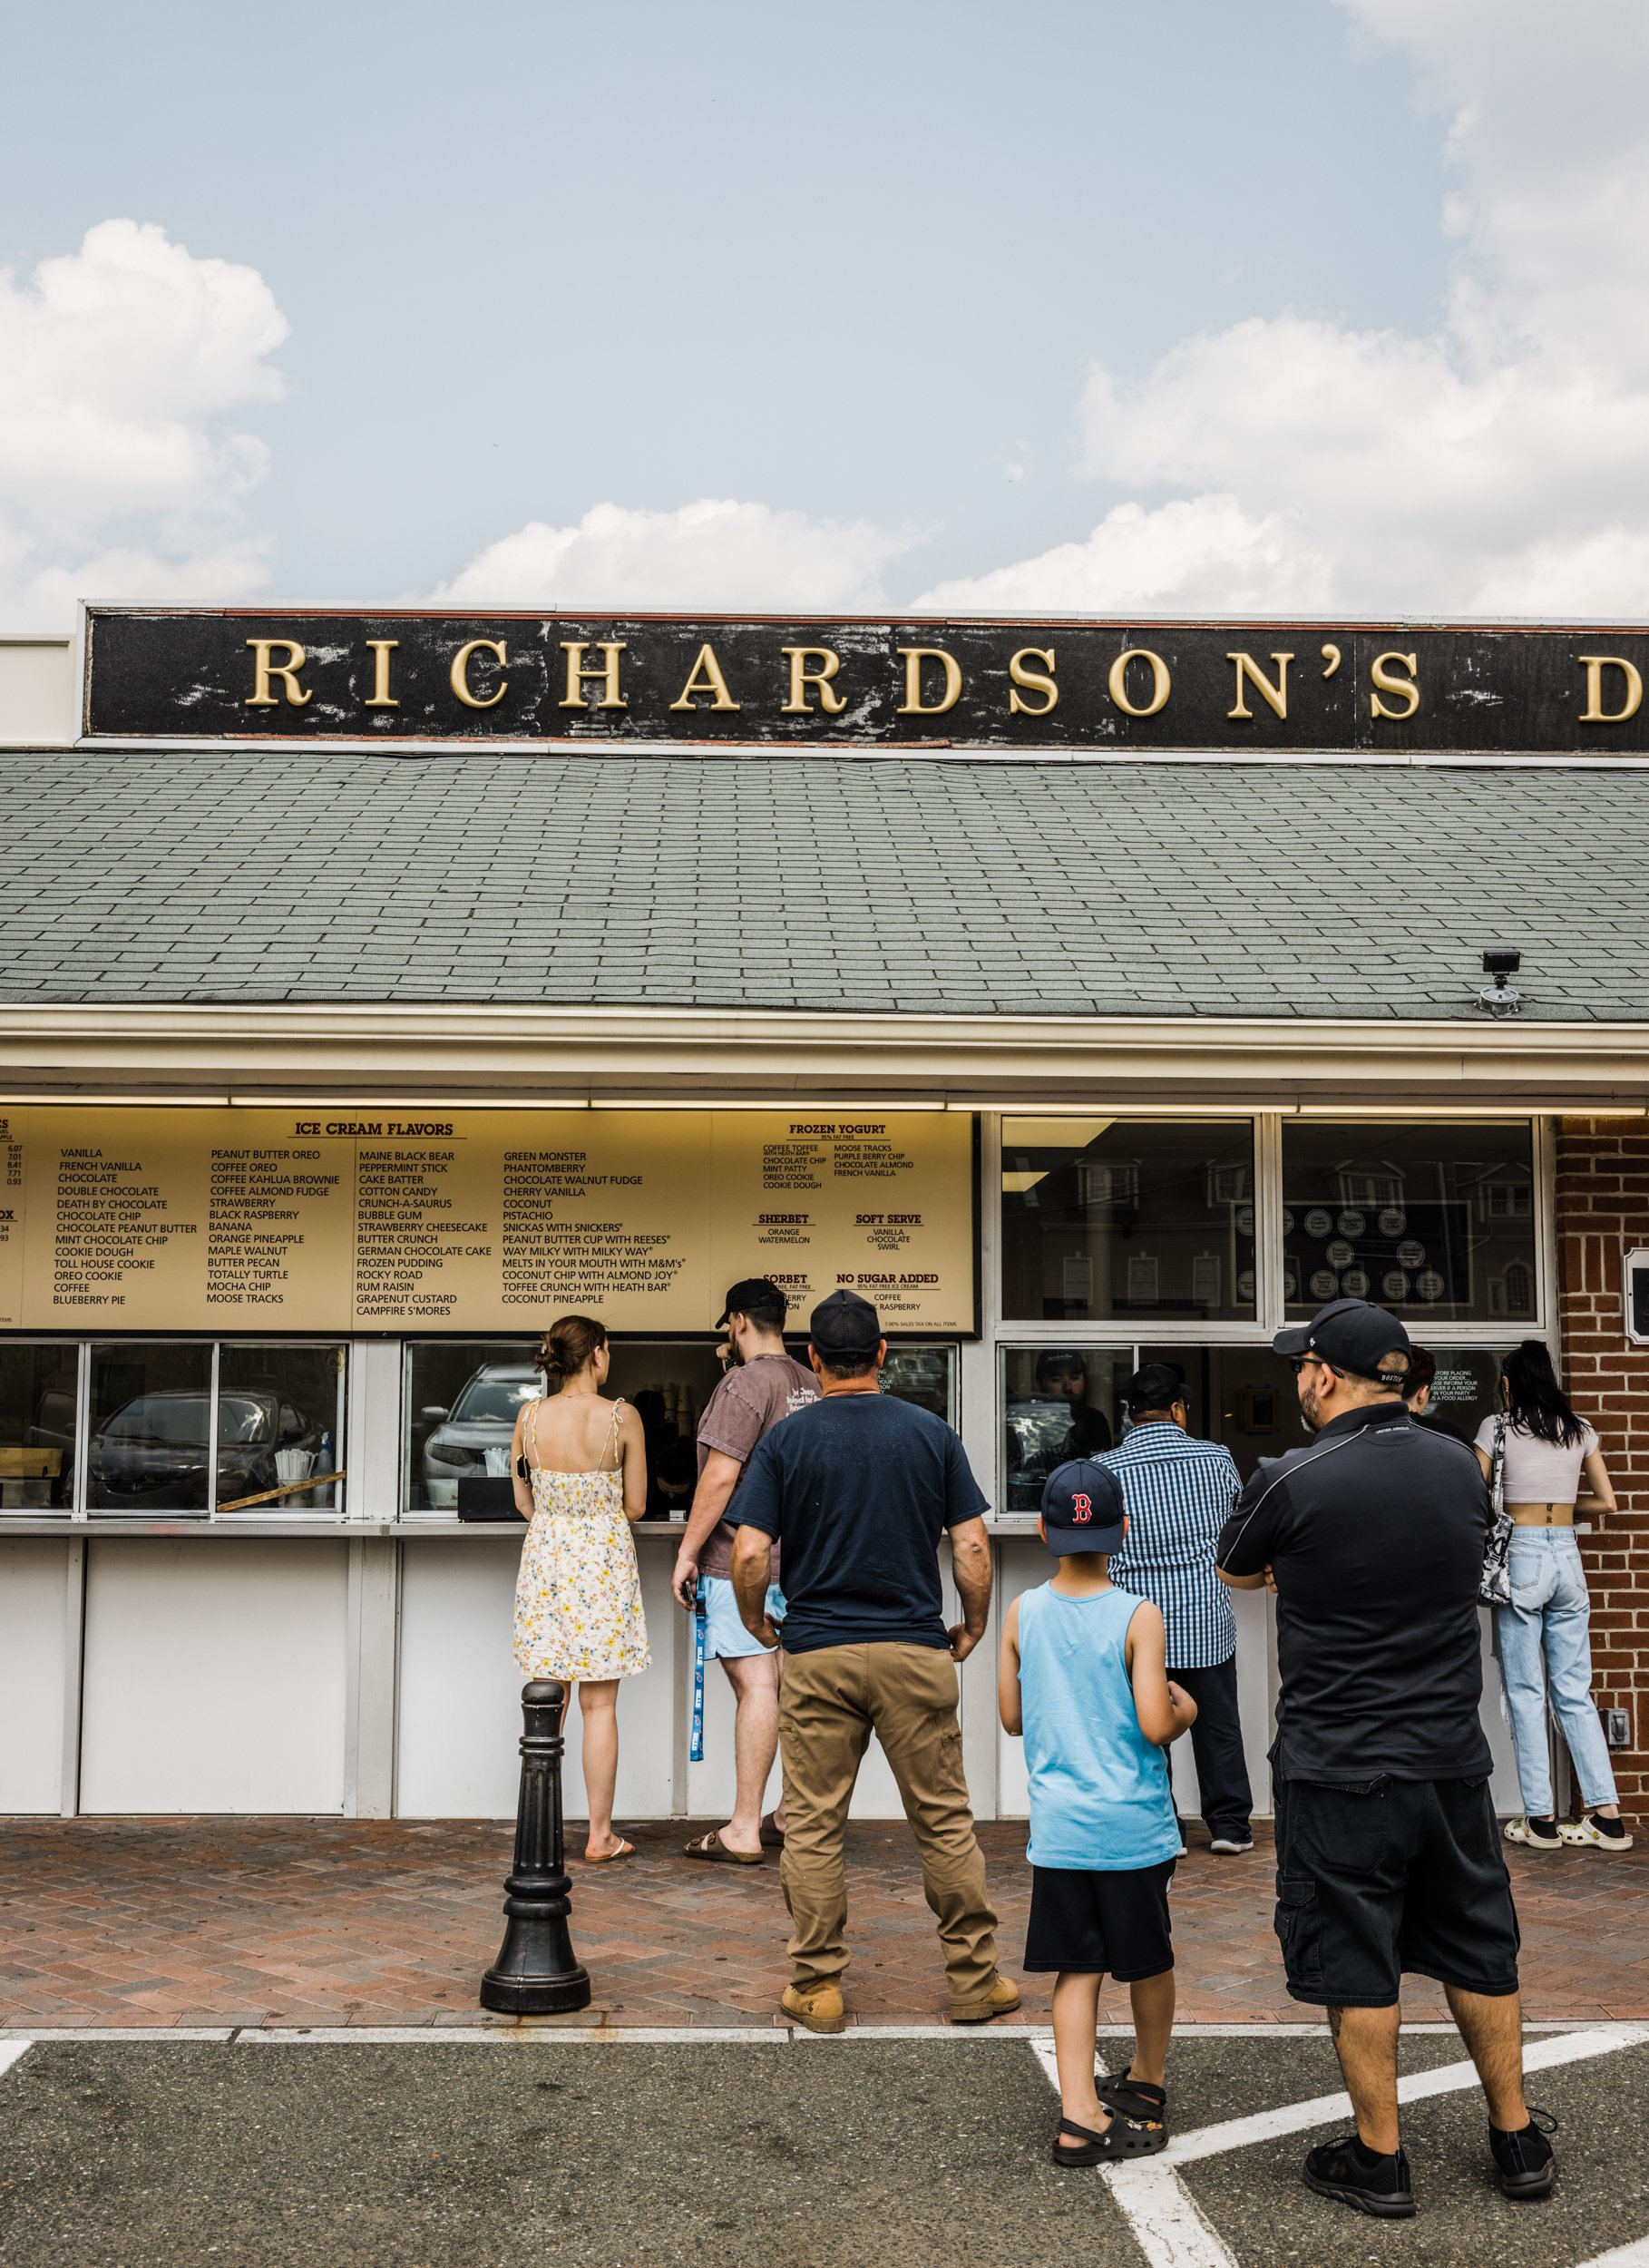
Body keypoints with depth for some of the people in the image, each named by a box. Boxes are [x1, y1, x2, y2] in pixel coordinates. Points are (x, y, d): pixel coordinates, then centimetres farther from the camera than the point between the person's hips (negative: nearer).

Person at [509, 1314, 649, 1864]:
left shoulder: (530, 1415, -1)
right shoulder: (622, 1418, -9)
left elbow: (524, 1502, 8)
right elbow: (635, 1506, -1)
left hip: (545, 1553, 3)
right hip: (604, 1559, -3)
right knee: (599, 1705, 4)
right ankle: (600, 1835, 9)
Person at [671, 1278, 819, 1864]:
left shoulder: (744, 1383, -14)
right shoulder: (810, 1384, 11)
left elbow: (721, 1475, -20)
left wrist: (687, 1551, -13)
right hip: (796, 1555, 8)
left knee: (755, 1686, -7)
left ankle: (744, 1832, -3)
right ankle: (794, 1816, 19)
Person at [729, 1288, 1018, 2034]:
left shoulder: (786, 1439, -3)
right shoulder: (931, 1433, 1)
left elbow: (749, 1555, -8)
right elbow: (972, 1547, -2)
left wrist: (758, 1625, 9)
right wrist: (973, 1627, 13)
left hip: (816, 1654, -1)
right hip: (914, 1651, 1)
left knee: (812, 1826, 8)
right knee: (944, 1819, 10)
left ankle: (817, 1987, 14)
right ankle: (975, 1979, 16)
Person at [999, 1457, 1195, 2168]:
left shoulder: (1023, 1613, -2)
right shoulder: (1138, 1617, -13)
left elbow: (1012, 1716, 6)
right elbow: (1155, 1726, -17)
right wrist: (1184, 1709, 4)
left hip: (1057, 1826, 2)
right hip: (1133, 1826, -2)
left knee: (1077, 1968, 9)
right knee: (1149, 1961, 18)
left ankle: (1079, 2114, 1)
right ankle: (1148, 2081, 37)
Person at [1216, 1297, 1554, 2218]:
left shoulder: (1292, 1482, -16)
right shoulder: (1461, 1466, -1)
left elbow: (1237, 1573, 3)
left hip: (1339, 1769, -5)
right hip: (1453, 1757, 5)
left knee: (1358, 1964, 8)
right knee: (1479, 1951, 19)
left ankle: (1381, 2158, 18)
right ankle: (1519, 2140, 31)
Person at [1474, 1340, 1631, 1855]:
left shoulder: (1497, 1427, -4)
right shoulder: (1579, 1430, 7)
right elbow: (1607, 1501, 12)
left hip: (1521, 1557, -4)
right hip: (1568, 1557, 4)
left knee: (1525, 1692, 2)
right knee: (1575, 1692, 9)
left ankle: (1540, 1819, 3)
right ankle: (1607, 1815, 6)